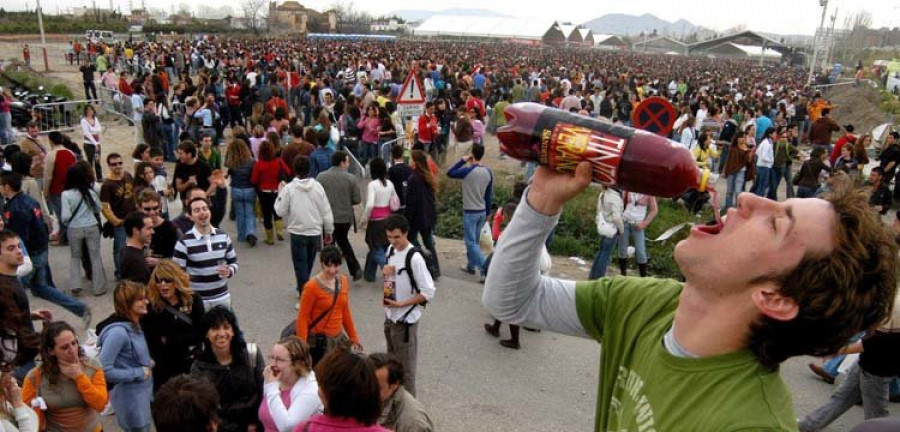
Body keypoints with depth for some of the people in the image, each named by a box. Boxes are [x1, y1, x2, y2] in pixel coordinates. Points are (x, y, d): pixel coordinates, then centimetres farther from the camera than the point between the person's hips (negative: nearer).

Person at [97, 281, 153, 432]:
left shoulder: (134, 325, 1)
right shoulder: (118, 331, -27)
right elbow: (104, 370, -28)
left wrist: (147, 363, 0)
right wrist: (138, 373, -22)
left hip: (143, 393, 9)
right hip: (131, 398, -9)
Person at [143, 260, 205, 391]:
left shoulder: (194, 300, -5)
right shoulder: (151, 305, -9)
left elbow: (200, 334, -8)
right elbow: (150, 341, -12)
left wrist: (168, 340, -12)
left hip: (191, 365, 2)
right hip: (163, 369, -1)